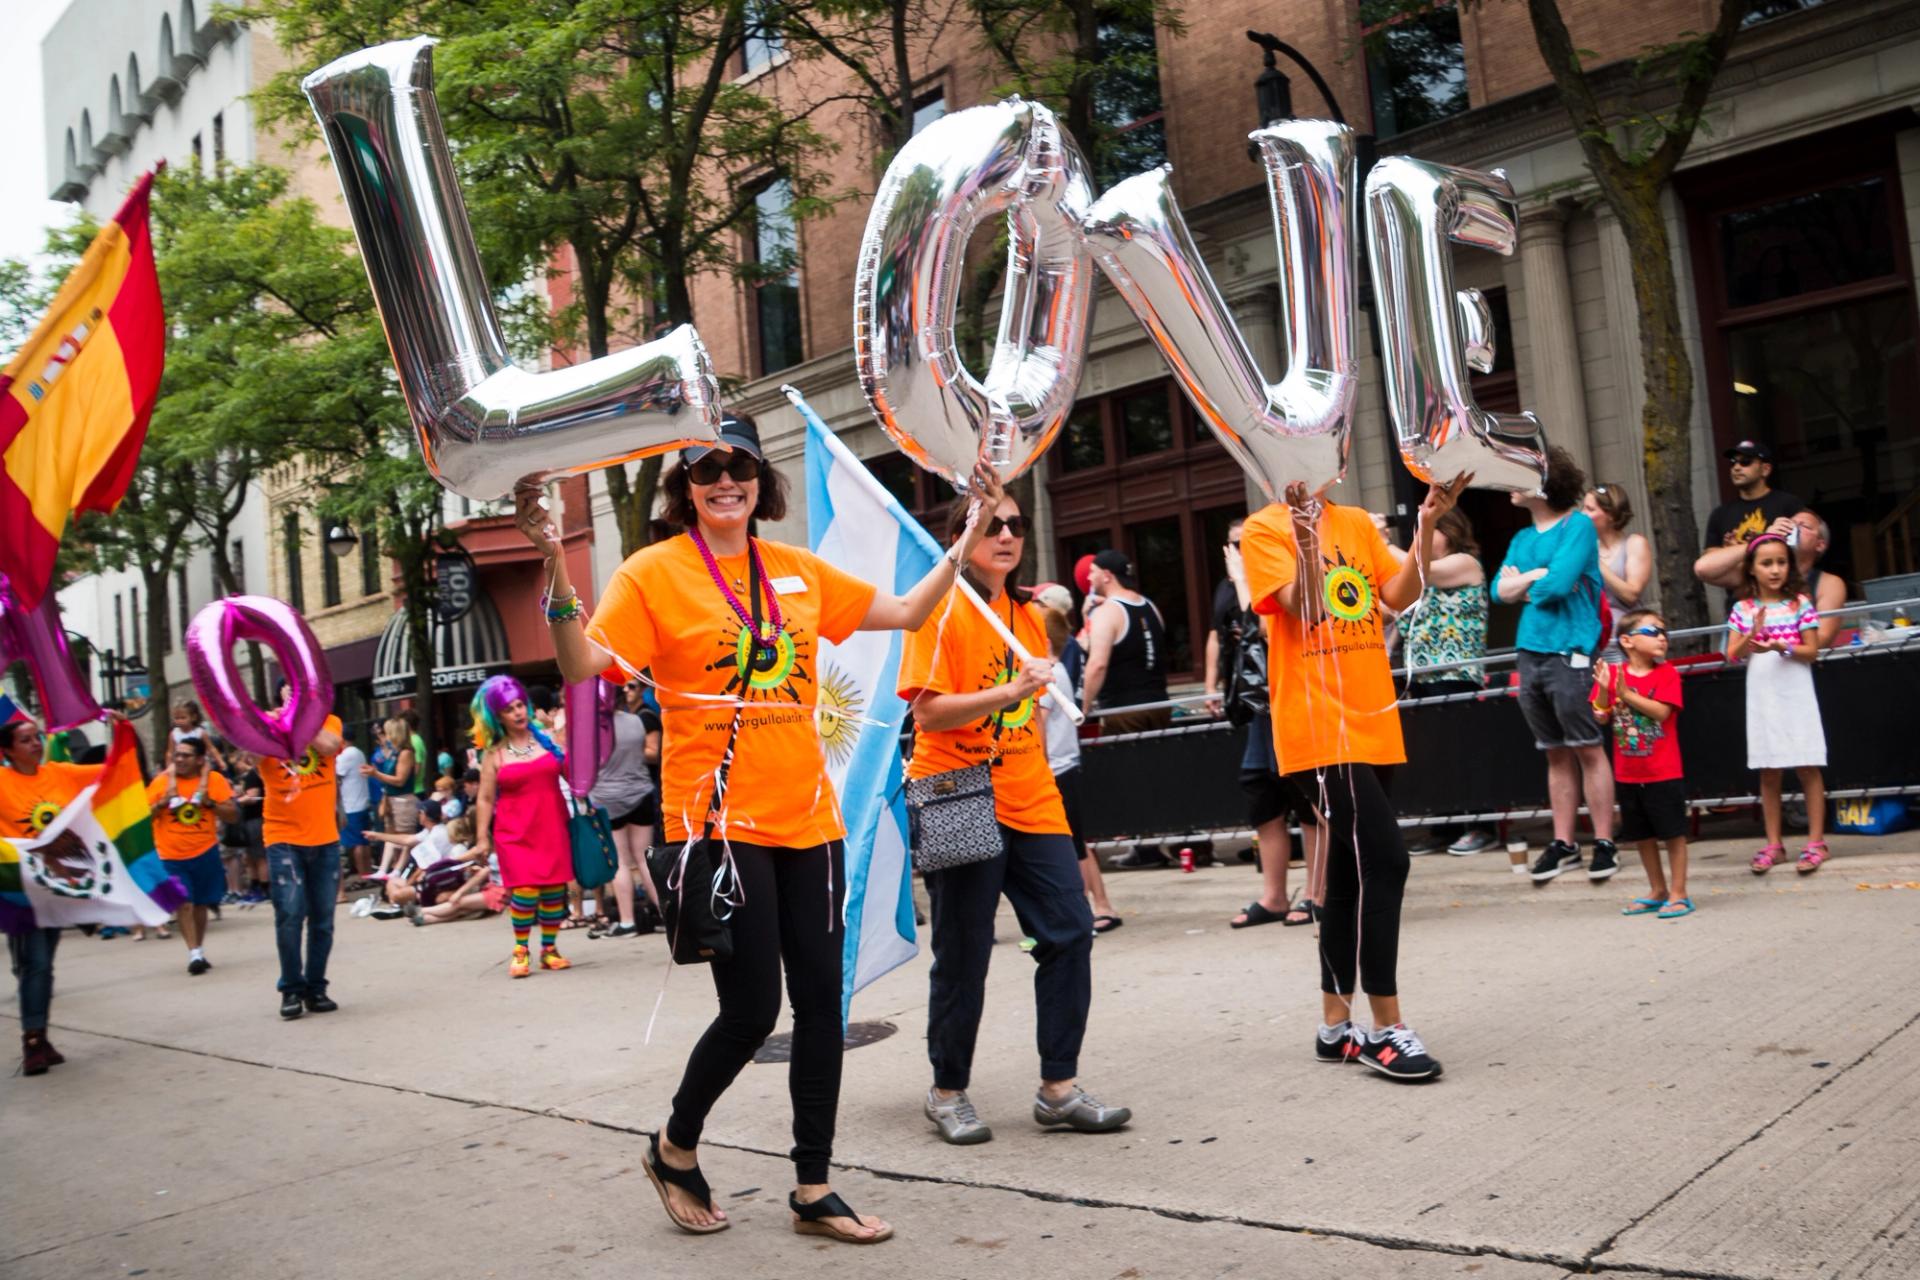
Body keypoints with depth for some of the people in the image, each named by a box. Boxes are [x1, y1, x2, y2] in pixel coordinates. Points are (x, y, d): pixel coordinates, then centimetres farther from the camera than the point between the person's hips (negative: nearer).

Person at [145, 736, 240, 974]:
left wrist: (209, 802, -16)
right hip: (172, 856, -1)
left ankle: (200, 951, 26)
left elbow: (234, 815, -2)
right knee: (184, 904, -11)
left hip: (205, 853, 1)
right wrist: (164, 802, -14)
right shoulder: (162, 781, -1)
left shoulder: (214, 780, -2)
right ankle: (194, 954, -10)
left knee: (200, 904, 12)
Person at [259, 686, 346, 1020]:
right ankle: (291, 990, 3)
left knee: (322, 919, 7)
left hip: (325, 839, 2)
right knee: (289, 915, -10)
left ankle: (316, 988, 19)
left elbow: (329, 745, -17)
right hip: (284, 839, -2)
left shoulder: (327, 721, 4)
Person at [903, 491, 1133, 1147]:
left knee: (1069, 933, 1)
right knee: (964, 956, 2)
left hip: (1030, 806, 7)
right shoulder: (942, 610, -8)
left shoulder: (1027, 615, 14)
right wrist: (1007, 693, -26)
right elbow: (928, 712, -16)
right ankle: (948, 1093, 19)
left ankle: (1059, 1087, 11)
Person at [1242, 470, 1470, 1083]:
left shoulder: (1357, 523, 15)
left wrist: (1427, 525, -5)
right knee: (1383, 859, -14)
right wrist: (1306, 536, -28)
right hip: (1316, 726, -7)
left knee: (1350, 871, 11)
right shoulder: (1263, 530, -3)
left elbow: (1399, 596, 4)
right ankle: (1387, 1027, -3)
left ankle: (1336, 1026, 21)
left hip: (1368, 721, 7)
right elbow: (1302, 609, -14)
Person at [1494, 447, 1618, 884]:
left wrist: (1522, 583, 1)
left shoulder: (1578, 526, -4)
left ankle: (1604, 843, 2)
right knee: (1556, 754, 10)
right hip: (1530, 654, 6)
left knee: (1588, 750, -3)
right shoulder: (1522, 539, 16)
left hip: (1570, 654, -6)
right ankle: (1563, 843, 14)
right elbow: (1500, 590, 7)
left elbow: (1558, 584, -15)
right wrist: (1540, 576, -7)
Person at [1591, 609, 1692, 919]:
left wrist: (1626, 693, -24)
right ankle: (1658, 891, 28)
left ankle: (1678, 894, 10)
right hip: (1628, 774, 4)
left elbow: (1661, 711, -19)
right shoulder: (1612, 672, 2)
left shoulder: (1666, 674, -5)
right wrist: (1604, 689, -18)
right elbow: (1601, 717, -2)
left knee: (1673, 833, 0)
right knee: (1641, 835, 14)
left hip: (1664, 773, -4)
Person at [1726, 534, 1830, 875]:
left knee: (1807, 767, -1)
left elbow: (1812, 651, -3)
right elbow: (1732, 654, 0)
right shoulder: (1743, 608, 4)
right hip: (1762, 697, 2)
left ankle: (1816, 842, 5)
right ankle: (1773, 844, 13)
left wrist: (1781, 647, -20)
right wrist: (1753, 634, -18)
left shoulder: (1799, 604, 0)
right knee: (1768, 772, 7)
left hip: (1796, 696, -2)